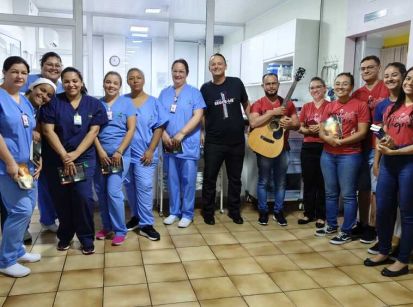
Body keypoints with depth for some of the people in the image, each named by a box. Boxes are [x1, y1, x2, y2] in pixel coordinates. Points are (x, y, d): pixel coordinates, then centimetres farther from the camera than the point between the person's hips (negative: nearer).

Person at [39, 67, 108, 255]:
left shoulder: (94, 104, 3)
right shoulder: (53, 102, 2)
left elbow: (93, 131, -3)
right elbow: (48, 130, -5)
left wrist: (75, 154, -13)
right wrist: (65, 156, -12)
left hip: (84, 159, -1)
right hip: (56, 159, 1)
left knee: (83, 197, -12)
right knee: (61, 200, 7)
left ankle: (87, 239, 5)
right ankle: (65, 236, 28)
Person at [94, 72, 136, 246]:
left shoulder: (126, 102, 2)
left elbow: (131, 129, -3)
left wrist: (119, 152, -11)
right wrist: (100, 151, -9)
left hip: (120, 154, -3)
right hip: (99, 155, 3)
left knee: (113, 192, -9)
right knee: (101, 192, 8)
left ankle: (120, 230, 5)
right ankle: (107, 226, 25)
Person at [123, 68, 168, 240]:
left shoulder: (153, 102, 2)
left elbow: (159, 128, -1)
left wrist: (150, 150, -9)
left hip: (144, 154, -2)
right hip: (125, 153, 3)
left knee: (144, 188, -5)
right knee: (130, 187, 13)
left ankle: (146, 225, 3)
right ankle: (136, 216, 30)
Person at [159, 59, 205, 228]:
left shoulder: (194, 92, 0)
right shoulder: (164, 93, 12)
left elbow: (198, 116, -10)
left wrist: (181, 134, -17)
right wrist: (164, 135, -7)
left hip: (188, 144, -3)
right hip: (169, 144, 4)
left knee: (188, 180, 2)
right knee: (172, 179, 10)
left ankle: (187, 214, 14)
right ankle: (174, 212, 23)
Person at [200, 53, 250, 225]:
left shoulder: (236, 83, 1)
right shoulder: (206, 88, 0)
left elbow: (246, 105, 12)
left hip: (237, 141, 1)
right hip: (214, 142, -1)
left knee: (235, 178, 13)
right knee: (209, 178, 5)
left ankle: (234, 211, 29)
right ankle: (208, 212, 22)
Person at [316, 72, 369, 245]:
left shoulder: (360, 105, -4)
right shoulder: (329, 107, 11)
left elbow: (362, 133, -10)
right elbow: (321, 131, 10)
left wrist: (340, 141, -17)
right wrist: (327, 138, -12)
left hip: (349, 156, -5)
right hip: (328, 155, 6)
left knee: (348, 194, 0)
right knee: (330, 192, 14)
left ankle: (346, 231, 11)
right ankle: (331, 225, 27)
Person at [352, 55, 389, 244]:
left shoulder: (387, 89, -4)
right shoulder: (357, 94, 13)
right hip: (360, 147, 6)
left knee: (376, 189, 1)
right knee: (362, 188, 13)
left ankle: (373, 227, 12)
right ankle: (362, 224, 26)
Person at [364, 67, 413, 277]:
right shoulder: (391, 108, 14)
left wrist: (393, 151, -15)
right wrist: (383, 144, -5)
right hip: (388, 162, 6)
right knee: (382, 209, 10)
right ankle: (384, 252, 27)